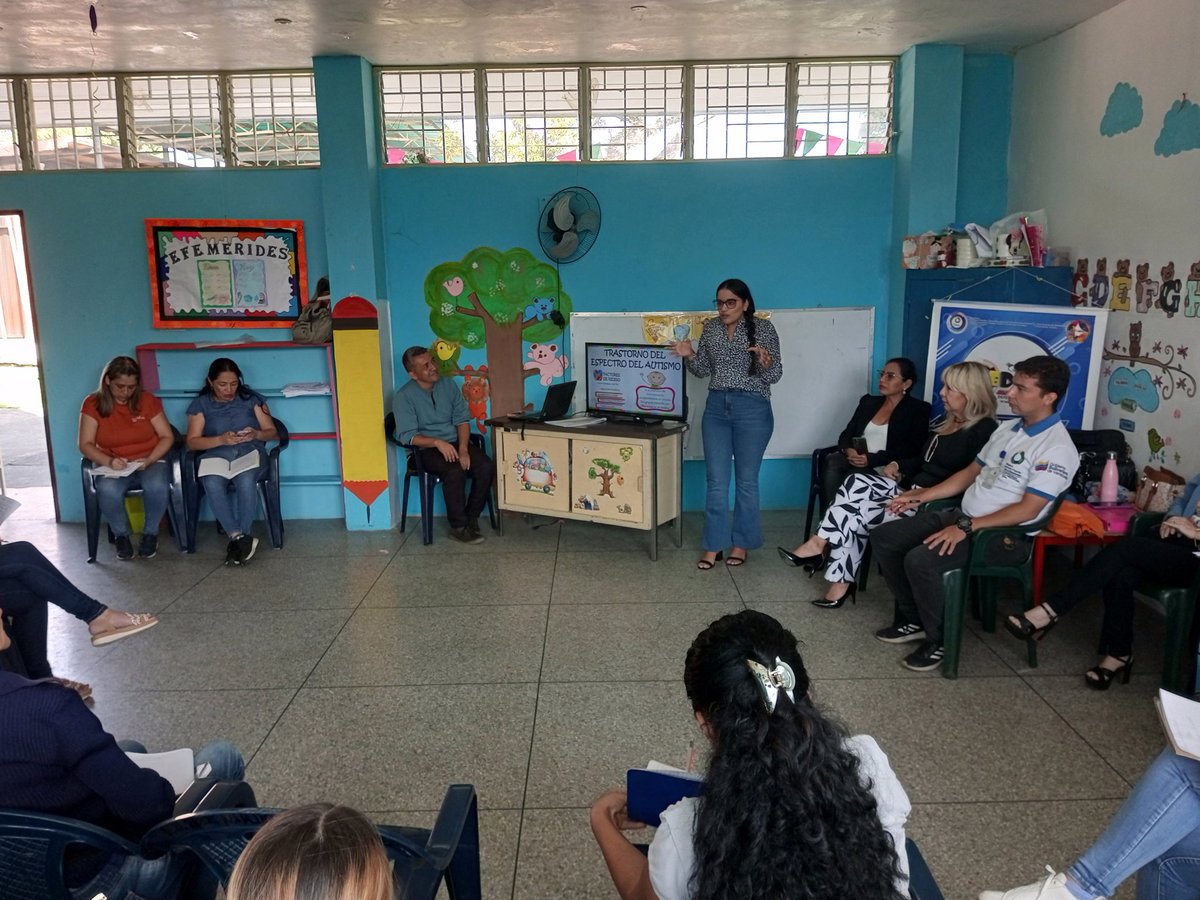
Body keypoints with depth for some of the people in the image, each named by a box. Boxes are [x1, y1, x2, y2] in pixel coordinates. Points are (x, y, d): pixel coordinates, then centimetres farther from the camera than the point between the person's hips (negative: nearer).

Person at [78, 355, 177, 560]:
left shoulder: (148, 400, -1)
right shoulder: (93, 404, -1)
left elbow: (167, 437, 0)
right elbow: (86, 444, -3)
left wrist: (149, 460, -16)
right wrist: (109, 461, -21)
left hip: (150, 462, 0)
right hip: (113, 467, 0)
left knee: (157, 486, -35)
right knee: (108, 491, -35)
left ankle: (151, 533, -6)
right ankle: (122, 534, -5)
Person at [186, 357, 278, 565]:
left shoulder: (252, 399, 12)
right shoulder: (201, 404, 11)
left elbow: (272, 432, 10)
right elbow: (192, 442, 2)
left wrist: (256, 435, -13)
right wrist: (221, 439, -15)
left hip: (249, 453, 0)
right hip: (216, 456, 0)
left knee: (246, 480, -37)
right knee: (212, 484, -35)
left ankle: (238, 539, -32)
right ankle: (240, 537, -36)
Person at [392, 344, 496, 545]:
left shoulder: (448, 384, 5)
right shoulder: (404, 397, -7)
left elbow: (462, 420, 3)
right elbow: (407, 436, -13)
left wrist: (463, 448, -13)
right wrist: (437, 442, -26)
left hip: (456, 442, 4)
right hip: (428, 449, -4)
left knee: (487, 467, -22)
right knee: (455, 471, -33)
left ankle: (472, 517, -6)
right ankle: (459, 527, -18)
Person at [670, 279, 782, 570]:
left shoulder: (764, 328, -6)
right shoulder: (711, 328, 7)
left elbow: (775, 376, -7)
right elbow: (703, 370, 12)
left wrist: (766, 362, -28)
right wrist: (690, 356, -7)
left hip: (752, 409, -4)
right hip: (716, 407, 4)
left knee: (746, 480, 5)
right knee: (716, 481, 4)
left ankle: (741, 543, 17)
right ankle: (714, 545, 11)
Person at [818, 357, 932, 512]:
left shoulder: (918, 410, 4)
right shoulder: (868, 401, 20)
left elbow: (912, 450, -8)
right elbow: (846, 434, 15)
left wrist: (872, 459, -18)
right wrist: (848, 450, -11)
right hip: (856, 460, 4)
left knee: (851, 479, -34)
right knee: (832, 461, -29)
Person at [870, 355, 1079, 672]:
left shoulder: (1056, 449, -16)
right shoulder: (1007, 430, 12)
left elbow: (1027, 510, -22)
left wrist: (967, 527, -25)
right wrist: (922, 495, 13)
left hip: (1004, 535, -9)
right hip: (962, 515, 9)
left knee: (920, 560, -30)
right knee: (883, 537, -1)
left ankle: (939, 640, -7)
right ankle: (913, 619, 11)